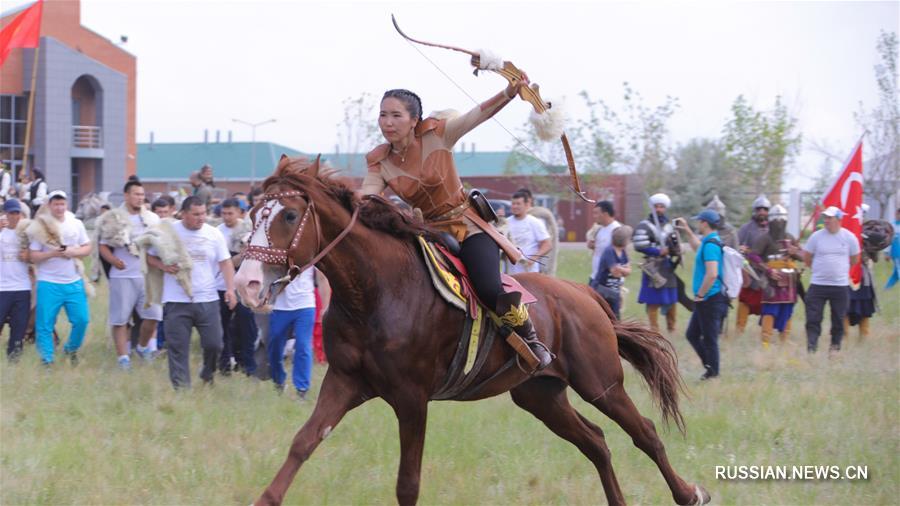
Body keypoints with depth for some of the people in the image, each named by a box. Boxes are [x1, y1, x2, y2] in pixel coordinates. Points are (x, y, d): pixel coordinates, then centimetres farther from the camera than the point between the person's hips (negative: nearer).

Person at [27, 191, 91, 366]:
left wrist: (73, 252, -11)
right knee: (45, 324, -4)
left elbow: (87, 248, 9)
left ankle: (71, 349, 25)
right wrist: (52, 253, -20)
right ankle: (47, 361, 5)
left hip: (74, 282, 3)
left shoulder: (76, 224, 7)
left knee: (81, 319, 0)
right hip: (49, 283, -3)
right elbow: (34, 256, -4)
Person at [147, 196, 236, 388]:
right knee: (178, 348, -1)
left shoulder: (214, 234, 5)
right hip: (177, 302, -1)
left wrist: (230, 288, -8)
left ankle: (207, 376, 27)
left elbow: (225, 263, 6)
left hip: (207, 300, 1)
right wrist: (163, 266, -13)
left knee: (214, 344, -1)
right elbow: (149, 256, 8)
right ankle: (181, 389, 6)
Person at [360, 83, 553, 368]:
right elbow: (365, 196, -15)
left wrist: (509, 93, -36)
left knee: (491, 291, -25)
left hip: (467, 227, -4)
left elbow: (479, 114, -20)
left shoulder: (436, 135, -10)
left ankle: (530, 338, 1)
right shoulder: (379, 164, -2)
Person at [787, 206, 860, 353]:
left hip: (840, 285, 0)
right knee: (813, 319, -5)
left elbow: (855, 260, 12)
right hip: (818, 285, 0)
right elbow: (807, 258, 10)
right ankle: (811, 349, -4)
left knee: (838, 320, 7)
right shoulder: (816, 236, -1)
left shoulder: (849, 237, 0)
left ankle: (835, 347, 17)